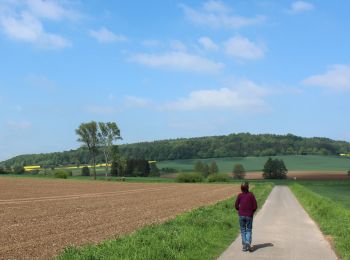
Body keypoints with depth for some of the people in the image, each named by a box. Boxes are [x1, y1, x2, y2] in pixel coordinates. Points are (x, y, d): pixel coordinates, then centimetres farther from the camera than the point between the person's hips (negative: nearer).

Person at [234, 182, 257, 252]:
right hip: (249, 215, -1)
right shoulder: (251, 195, -7)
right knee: (249, 230, 8)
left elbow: (236, 206, 0)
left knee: (243, 230, 10)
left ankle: (244, 246, 8)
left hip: (241, 215, 1)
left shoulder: (240, 195, -4)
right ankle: (248, 242, -14)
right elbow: (255, 206, -6)